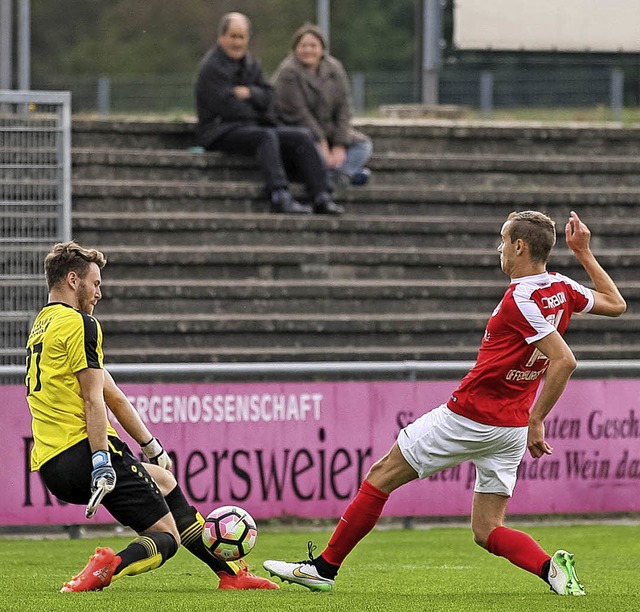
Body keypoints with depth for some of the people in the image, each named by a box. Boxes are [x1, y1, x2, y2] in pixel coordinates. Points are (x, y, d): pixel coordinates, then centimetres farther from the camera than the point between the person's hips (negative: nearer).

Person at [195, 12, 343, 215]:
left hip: (251, 126, 8)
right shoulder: (211, 67, -8)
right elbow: (227, 107, -16)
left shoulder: (250, 63, 17)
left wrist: (250, 92, -15)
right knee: (266, 136, -36)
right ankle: (280, 197, -47)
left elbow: (267, 97, 9)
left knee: (302, 136, -7)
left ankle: (322, 198, -16)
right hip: (220, 132, -8)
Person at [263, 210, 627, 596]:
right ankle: (551, 567, -16)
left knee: (382, 476, 5)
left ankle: (325, 567, 11)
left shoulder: (521, 300, -20)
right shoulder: (562, 289, 2)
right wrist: (584, 252, 18)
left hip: (470, 416, -8)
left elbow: (564, 360, -28)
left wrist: (537, 420, -23)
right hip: (512, 428, 8)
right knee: (487, 531, 10)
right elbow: (616, 304, 19)